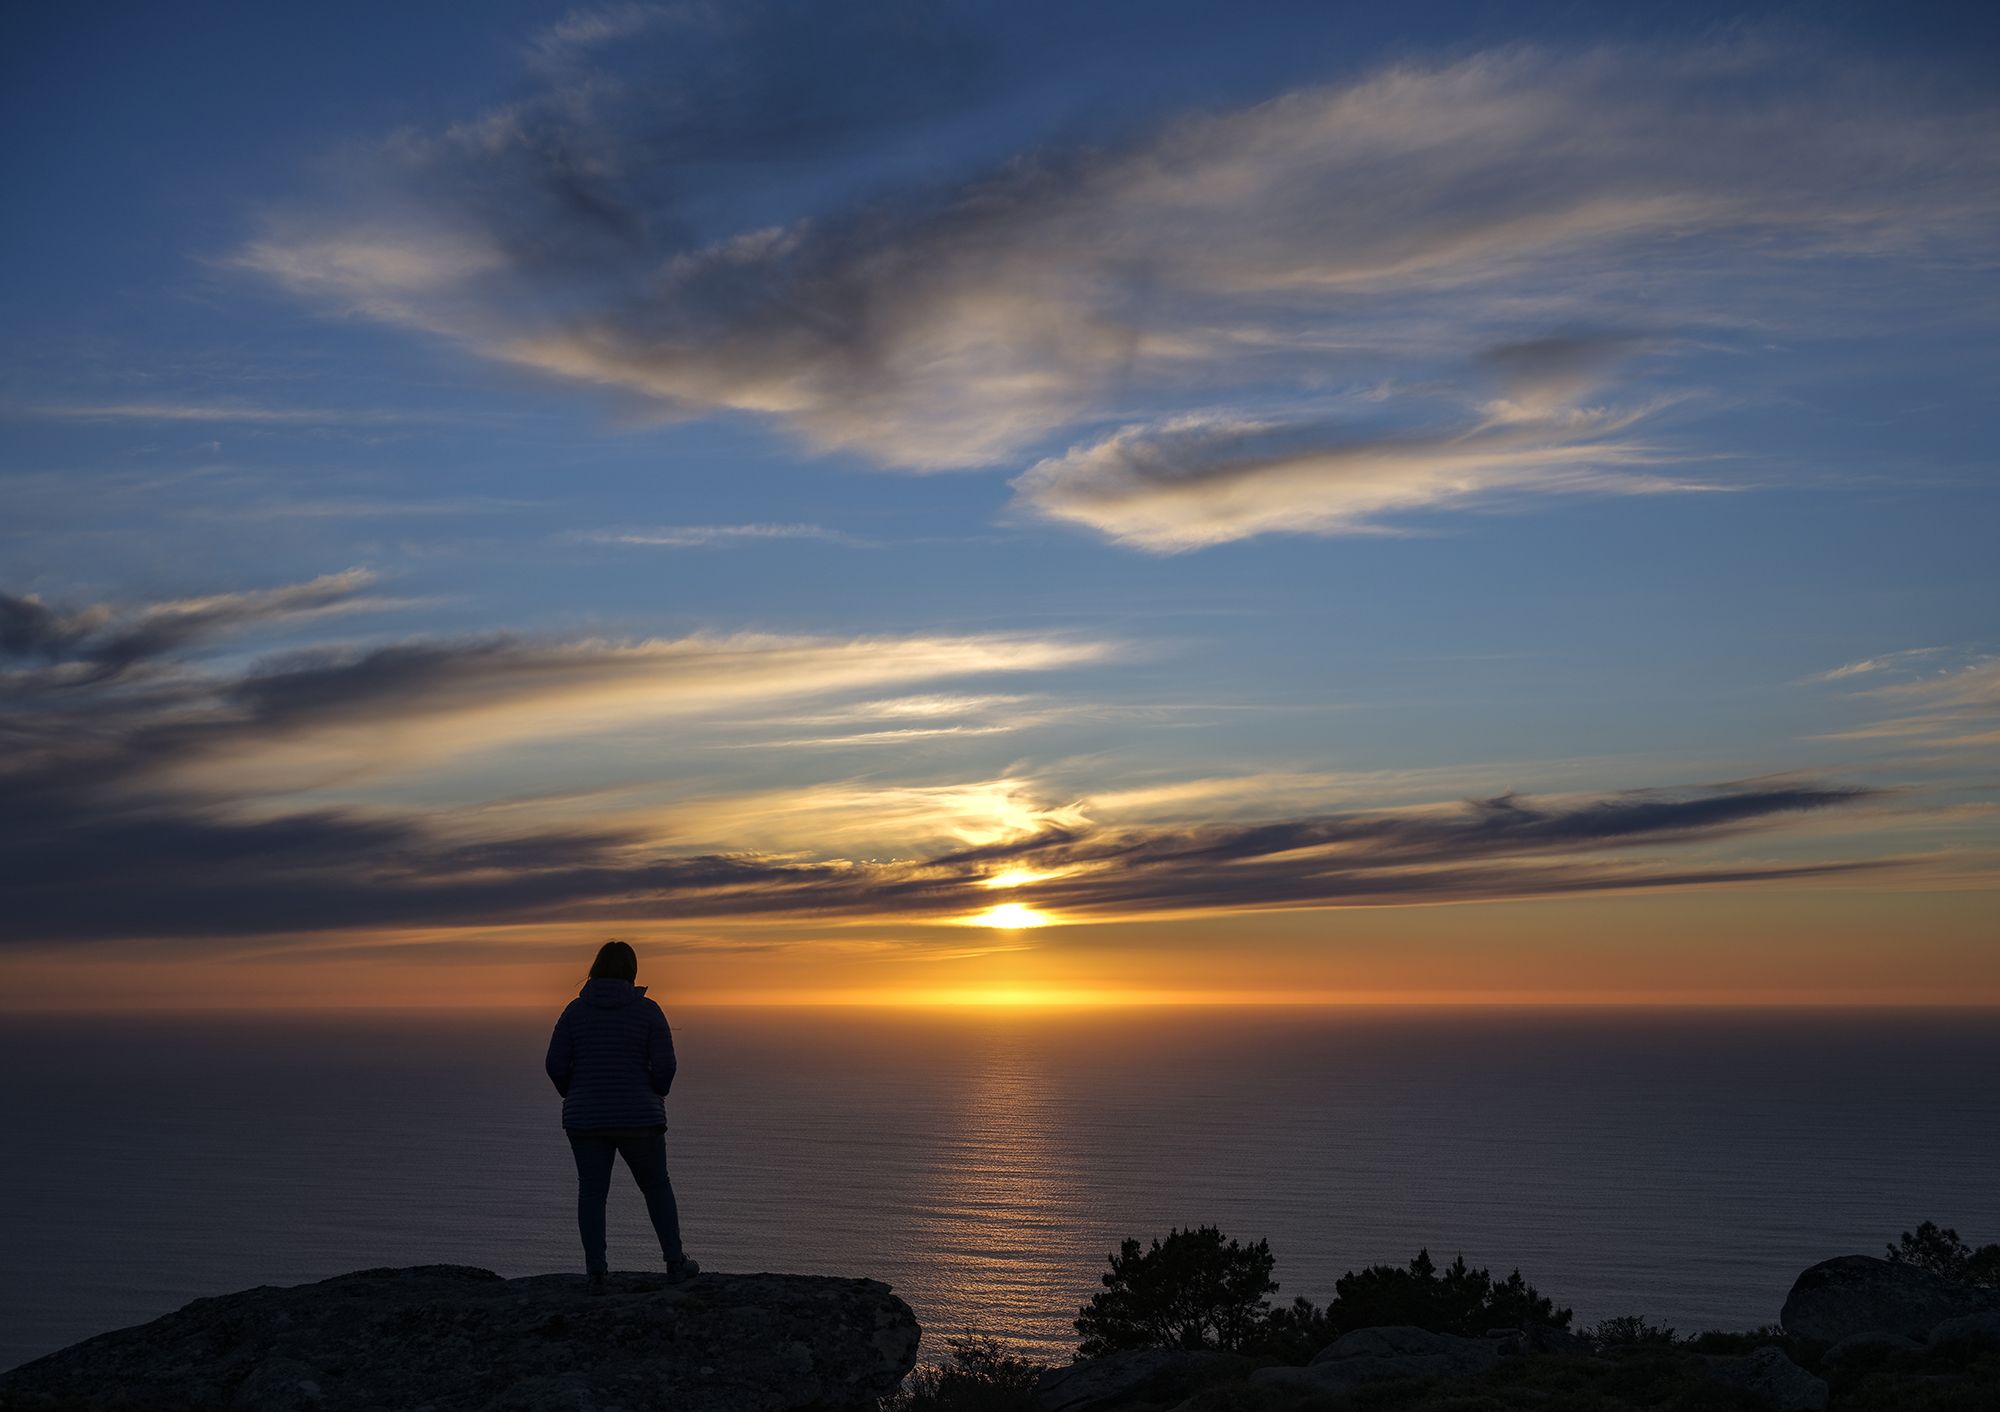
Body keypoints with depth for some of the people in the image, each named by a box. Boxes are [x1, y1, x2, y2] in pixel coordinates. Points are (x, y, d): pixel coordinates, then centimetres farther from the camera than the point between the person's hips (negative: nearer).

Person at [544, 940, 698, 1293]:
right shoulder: (647, 1010, -5)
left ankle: (596, 1274, 8)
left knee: (592, 1192, 12)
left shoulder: (576, 1009, 0)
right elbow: (664, 1065, -9)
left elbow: (556, 1064, -3)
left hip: (586, 1119, 1)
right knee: (656, 1186, 16)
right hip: (638, 1118, -1)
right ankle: (675, 1262, 17)